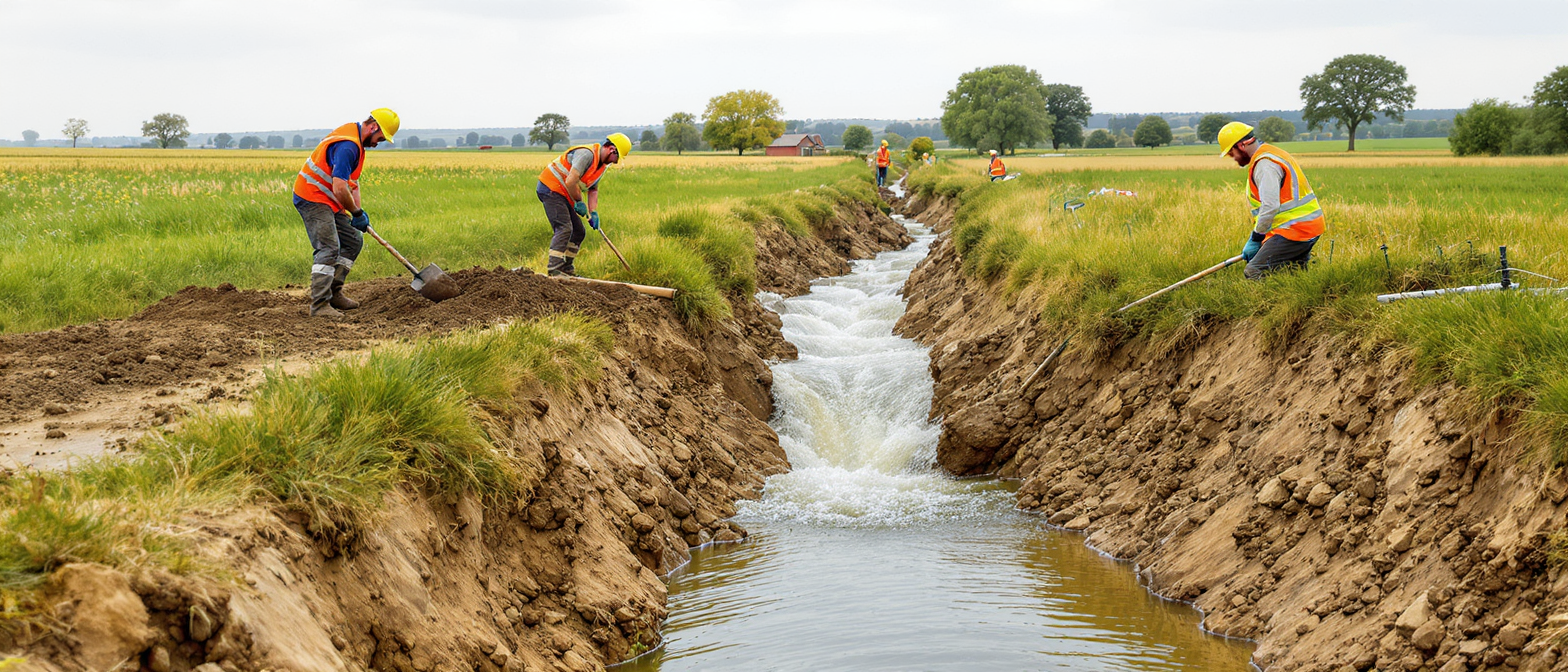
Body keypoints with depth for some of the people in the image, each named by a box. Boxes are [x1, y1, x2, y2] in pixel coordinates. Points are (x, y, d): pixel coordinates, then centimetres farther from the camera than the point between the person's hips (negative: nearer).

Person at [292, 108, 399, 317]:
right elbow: (340, 189, -30)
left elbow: (351, 180, 13)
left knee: (353, 241, 13)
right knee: (328, 248, -18)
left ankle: (334, 292, 16)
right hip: (313, 199, -11)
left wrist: (357, 211, 1)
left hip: (328, 201, 11)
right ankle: (319, 304, -18)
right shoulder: (348, 146, -25)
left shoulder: (356, 140, 10)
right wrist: (357, 213, -15)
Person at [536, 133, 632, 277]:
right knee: (564, 228, -21)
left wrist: (593, 212, 0)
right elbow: (570, 181, -28)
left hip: (563, 195, 10)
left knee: (579, 232, 12)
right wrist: (579, 202, -14)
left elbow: (593, 189, 14)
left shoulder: (603, 164, 11)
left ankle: (566, 268, 19)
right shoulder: (587, 154, -22)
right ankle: (554, 270, -24)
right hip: (551, 188, -10)